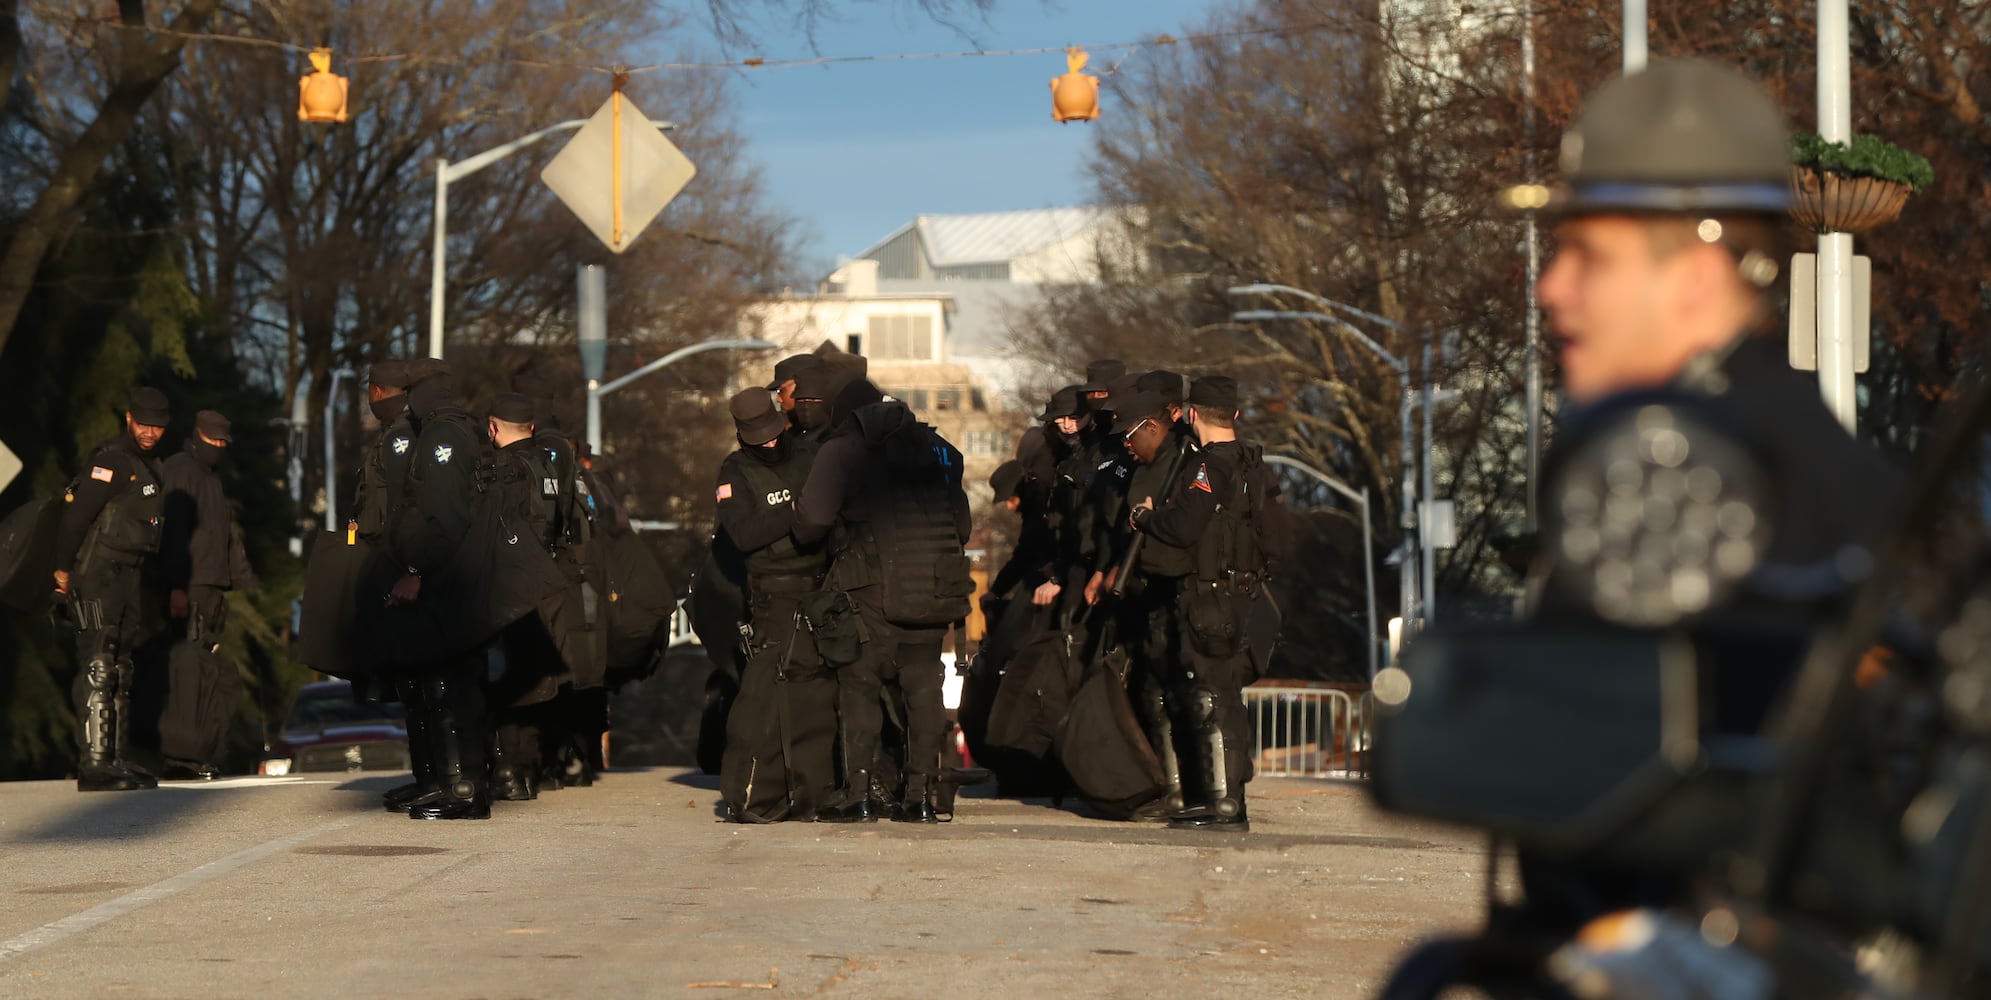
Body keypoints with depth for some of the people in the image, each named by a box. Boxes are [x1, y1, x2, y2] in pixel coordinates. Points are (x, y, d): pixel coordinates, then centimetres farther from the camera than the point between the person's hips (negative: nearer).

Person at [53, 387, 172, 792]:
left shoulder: (149, 466, 17)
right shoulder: (111, 461, -12)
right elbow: (73, 517, -17)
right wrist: (63, 574, -16)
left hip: (129, 577, 10)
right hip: (97, 577, -10)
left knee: (121, 671, 12)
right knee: (99, 668, -13)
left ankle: (116, 761, 17)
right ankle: (93, 765, -16)